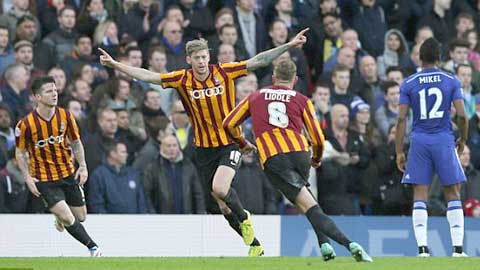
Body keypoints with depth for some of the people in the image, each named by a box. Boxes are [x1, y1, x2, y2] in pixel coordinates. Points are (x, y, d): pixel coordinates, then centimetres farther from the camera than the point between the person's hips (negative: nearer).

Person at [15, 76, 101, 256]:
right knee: (67, 218, -17)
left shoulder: (65, 116, -6)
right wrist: (27, 177, -12)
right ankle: (93, 247, -1)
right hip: (44, 179, -4)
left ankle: (60, 219, 44)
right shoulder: (26, 124, -15)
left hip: (68, 174, 4)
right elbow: (20, 153, -2)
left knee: (80, 216, 11)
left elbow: (76, 142, 8)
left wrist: (83, 166, -3)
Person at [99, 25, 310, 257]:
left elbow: (259, 61, -8)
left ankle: (244, 218, 6)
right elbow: (148, 76, -6)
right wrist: (115, 64, -13)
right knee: (223, 204, 5)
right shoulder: (183, 79, -4)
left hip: (229, 143, -3)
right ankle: (255, 245, 22)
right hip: (204, 148, 3)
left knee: (220, 189, -25)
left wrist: (289, 45, -13)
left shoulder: (224, 72, -8)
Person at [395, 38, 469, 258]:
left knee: (420, 197, 2)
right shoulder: (451, 81, 1)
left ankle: (422, 248, -7)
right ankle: (457, 248, -1)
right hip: (444, 140, -1)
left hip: (419, 141, 1)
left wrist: (399, 152, 2)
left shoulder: (408, 84, 2)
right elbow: (462, 115, -3)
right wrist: (463, 139, 14)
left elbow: (401, 119, -2)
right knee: (453, 196, 6)